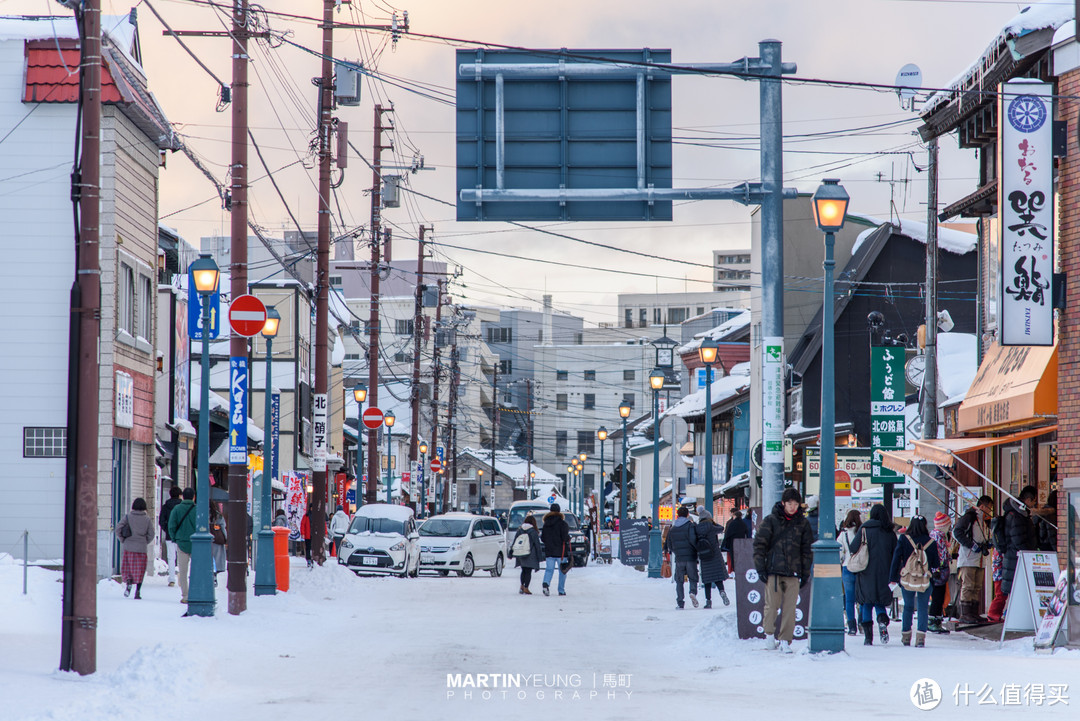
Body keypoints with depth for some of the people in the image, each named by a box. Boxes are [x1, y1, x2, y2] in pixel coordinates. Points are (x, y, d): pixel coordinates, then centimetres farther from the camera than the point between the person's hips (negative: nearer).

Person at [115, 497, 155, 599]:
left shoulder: (127, 517, -2)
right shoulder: (147, 519, -1)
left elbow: (117, 529, -7)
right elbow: (151, 535, -2)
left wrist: (123, 541, 5)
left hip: (128, 547, 0)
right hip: (141, 549, 0)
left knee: (126, 568, 14)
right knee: (140, 570, 7)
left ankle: (128, 582, -12)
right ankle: (138, 591, -1)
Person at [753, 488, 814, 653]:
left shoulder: (802, 523, 9)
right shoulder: (771, 520, 2)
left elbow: (807, 549, 14)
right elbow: (759, 544, 2)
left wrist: (806, 573, 10)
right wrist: (760, 569, -4)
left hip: (793, 572, 2)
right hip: (773, 571, -2)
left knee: (790, 608, -3)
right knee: (772, 604, -4)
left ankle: (785, 640, 2)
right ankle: (769, 634, 12)